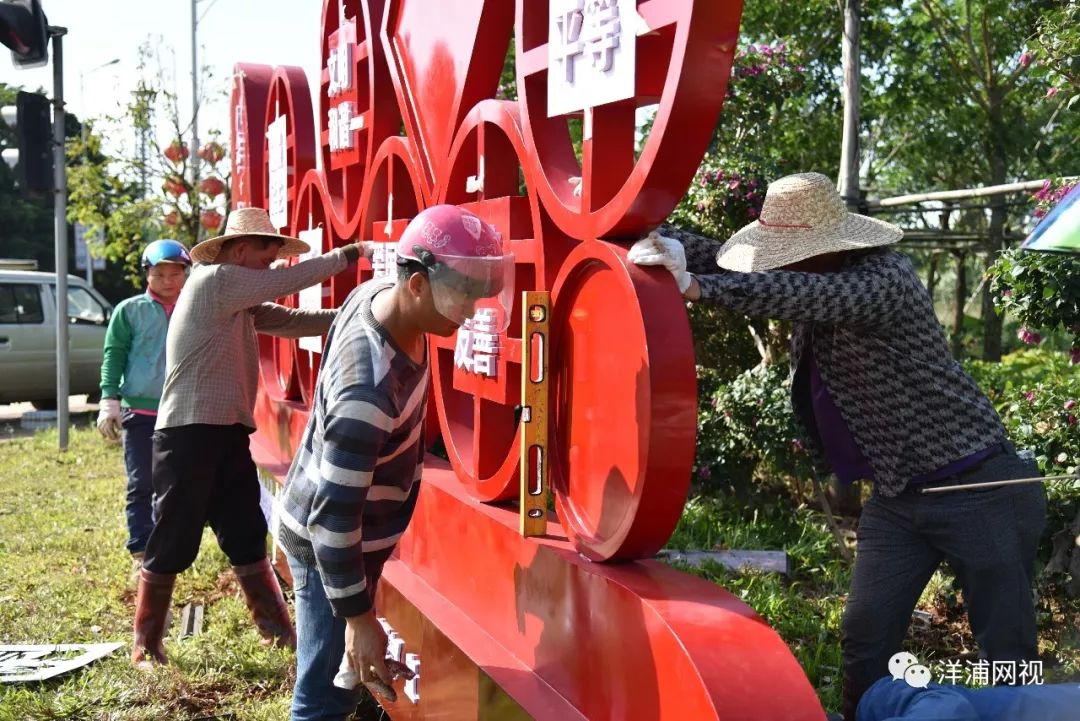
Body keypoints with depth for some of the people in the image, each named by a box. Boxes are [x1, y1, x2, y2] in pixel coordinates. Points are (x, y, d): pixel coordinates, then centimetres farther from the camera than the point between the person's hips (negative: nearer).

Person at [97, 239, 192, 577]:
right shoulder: (129, 310, 2)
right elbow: (114, 355, 1)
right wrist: (109, 400, -8)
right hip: (139, 412, -2)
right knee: (141, 486, 0)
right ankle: (142, 556, 5)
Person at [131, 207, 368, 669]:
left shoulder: (240, 303, 17)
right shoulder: (213, 281, -10)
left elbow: (292, 320, 13)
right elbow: (289, 281, -11)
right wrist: (349, 254, -5)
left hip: (228, 434, 9)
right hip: (190, 434, -9)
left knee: (247, 539, 12)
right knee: (172, 545, 1)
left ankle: (280, 633, 19)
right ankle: (145, 647, 13)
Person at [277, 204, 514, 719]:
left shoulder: (379, 293, -11)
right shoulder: (370, 389, -38)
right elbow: (331, 516, -32)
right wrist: (357, 617, -24)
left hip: (344, 529, 9)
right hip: (326, 544, -9)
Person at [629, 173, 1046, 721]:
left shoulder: (883, 279, -22)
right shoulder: (816, 277, 4)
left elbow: (795, 293, -39)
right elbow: (737, 259, 4)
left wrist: (693, 286, -39)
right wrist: (660, 242, -12)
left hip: (977, 489, -8)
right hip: (897, 496, 8)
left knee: (1007, 653, 1)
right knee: (863, 638, 9)